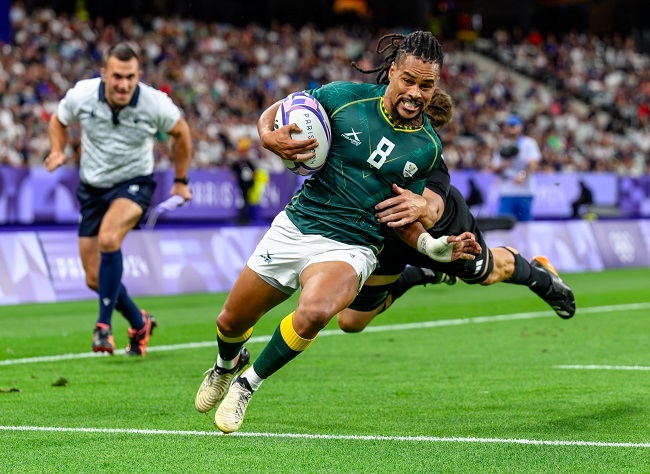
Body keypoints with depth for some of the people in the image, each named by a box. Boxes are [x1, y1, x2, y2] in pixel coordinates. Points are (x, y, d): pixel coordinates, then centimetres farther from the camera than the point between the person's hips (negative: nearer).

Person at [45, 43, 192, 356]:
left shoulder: (156, 104, -18)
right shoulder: (81, 95, -15)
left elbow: (180, 132, 3)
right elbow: (58, 121, 8)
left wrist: (181, 181, 9)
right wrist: (57, 152, -11)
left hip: (134, 182, -3)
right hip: (92, 186, 3)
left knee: (108, 237, -34)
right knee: (95, 278, 3)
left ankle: (104, 323, -22)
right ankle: (139, 324, 29)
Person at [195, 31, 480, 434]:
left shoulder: (427, 148, -2)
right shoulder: (347, 97, -5)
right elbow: (275, 112, 9)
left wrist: (442, 248, -9)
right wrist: (269, 136, -13)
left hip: (350, 248, -2)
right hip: (294, 227, 2)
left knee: (314, 311, -35)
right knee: (231, 323, 14)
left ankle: (249, 384, -8)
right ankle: (228, 364, 54)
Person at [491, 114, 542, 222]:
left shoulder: (529, 143, 3)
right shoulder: (502, 146, 12)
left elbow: (533, 164, -10)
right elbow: (495, 169, 11)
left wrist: (523, 175, -29)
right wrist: (503, 166, -11)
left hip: (526, 192, -2)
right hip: (506, 193, 2)